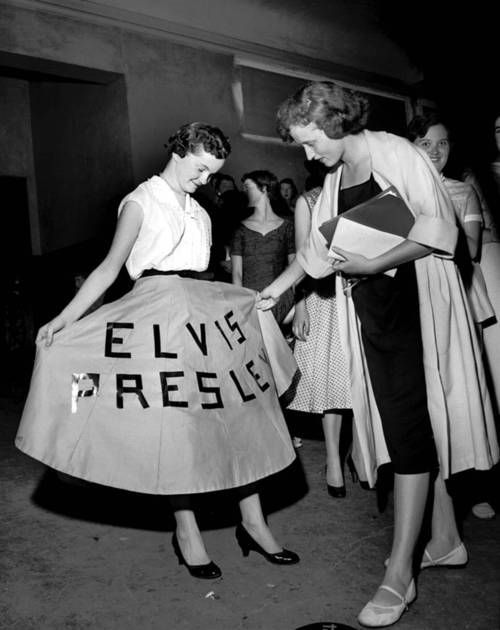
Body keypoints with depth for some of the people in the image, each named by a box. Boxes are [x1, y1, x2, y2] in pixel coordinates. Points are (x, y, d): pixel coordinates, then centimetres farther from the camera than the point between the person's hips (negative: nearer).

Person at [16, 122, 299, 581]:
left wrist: (259, 302, 22)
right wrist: (64, 319, -12)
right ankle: (186, 531, 13)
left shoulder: (197, 210, 18)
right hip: (158, 309, -6)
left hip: (205, 309, 7)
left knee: (236, 414, 3)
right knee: (175, 424, -3)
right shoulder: (141, 202, 0)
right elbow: (110, 268, -4)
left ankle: (253, 522, 14)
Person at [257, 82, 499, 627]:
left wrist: (373, 264, -18)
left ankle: (398, 576, -1)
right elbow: (318, 248, 20)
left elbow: (439, 229, -14)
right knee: (415, 427, 10)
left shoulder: (395, 154, -8)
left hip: (416, 301, -7)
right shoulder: (334, 179, 14)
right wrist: (276, 288, 15)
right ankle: (445, 540, 25)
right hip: (371, 311, 7)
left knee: (409, 428, -7)